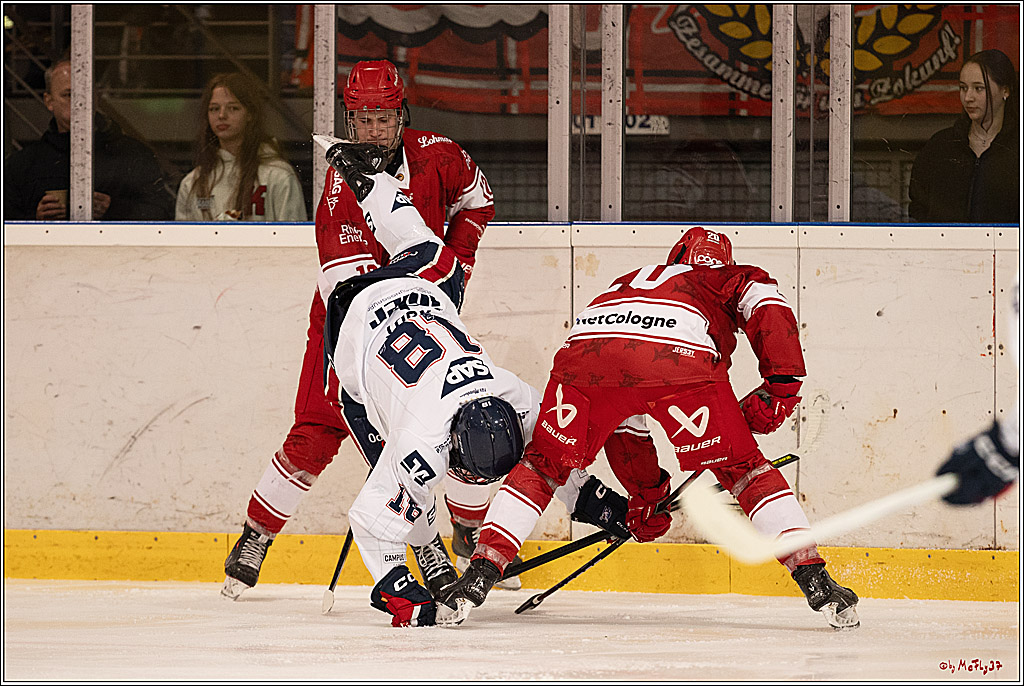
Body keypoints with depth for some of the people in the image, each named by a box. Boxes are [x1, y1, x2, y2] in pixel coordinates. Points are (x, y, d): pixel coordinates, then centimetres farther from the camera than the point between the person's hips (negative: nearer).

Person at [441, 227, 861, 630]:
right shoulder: (736, 279, 36)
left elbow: (622, 418, 48)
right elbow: (769, 309, 10)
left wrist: (645, 491, 52)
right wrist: (781, 386, 10)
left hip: (585, 350, 3)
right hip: (679, 355, -3)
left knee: (543, 465, 24)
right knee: (743, 468, 15)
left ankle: (480, 575, 12)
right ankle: (815, 582, 6)